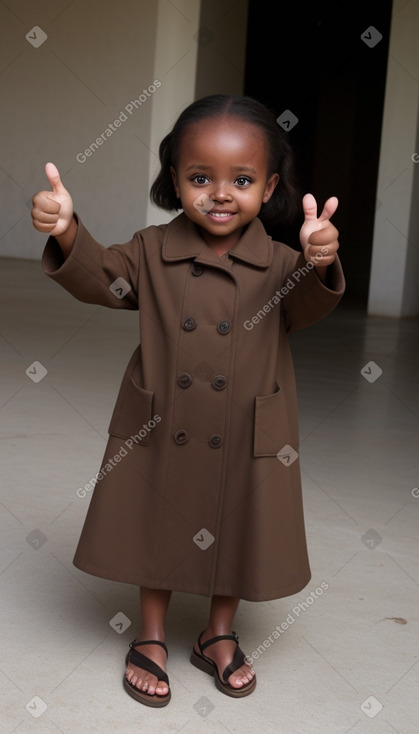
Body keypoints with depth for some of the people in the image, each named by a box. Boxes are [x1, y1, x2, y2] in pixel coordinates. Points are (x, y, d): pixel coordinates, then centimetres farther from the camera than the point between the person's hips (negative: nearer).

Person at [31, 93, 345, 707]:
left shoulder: (280, 263, -8)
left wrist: (320, 265, -46)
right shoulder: (153, 252, -6)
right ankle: (151, 639, 38)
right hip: (161, 436, 0)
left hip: (247, 442, 0)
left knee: (237, 536, 16)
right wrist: (68, 234, -36)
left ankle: (219, 636, 41)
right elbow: (101, 280, -15)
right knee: (159, 535, 16)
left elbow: (306, 308, -23)